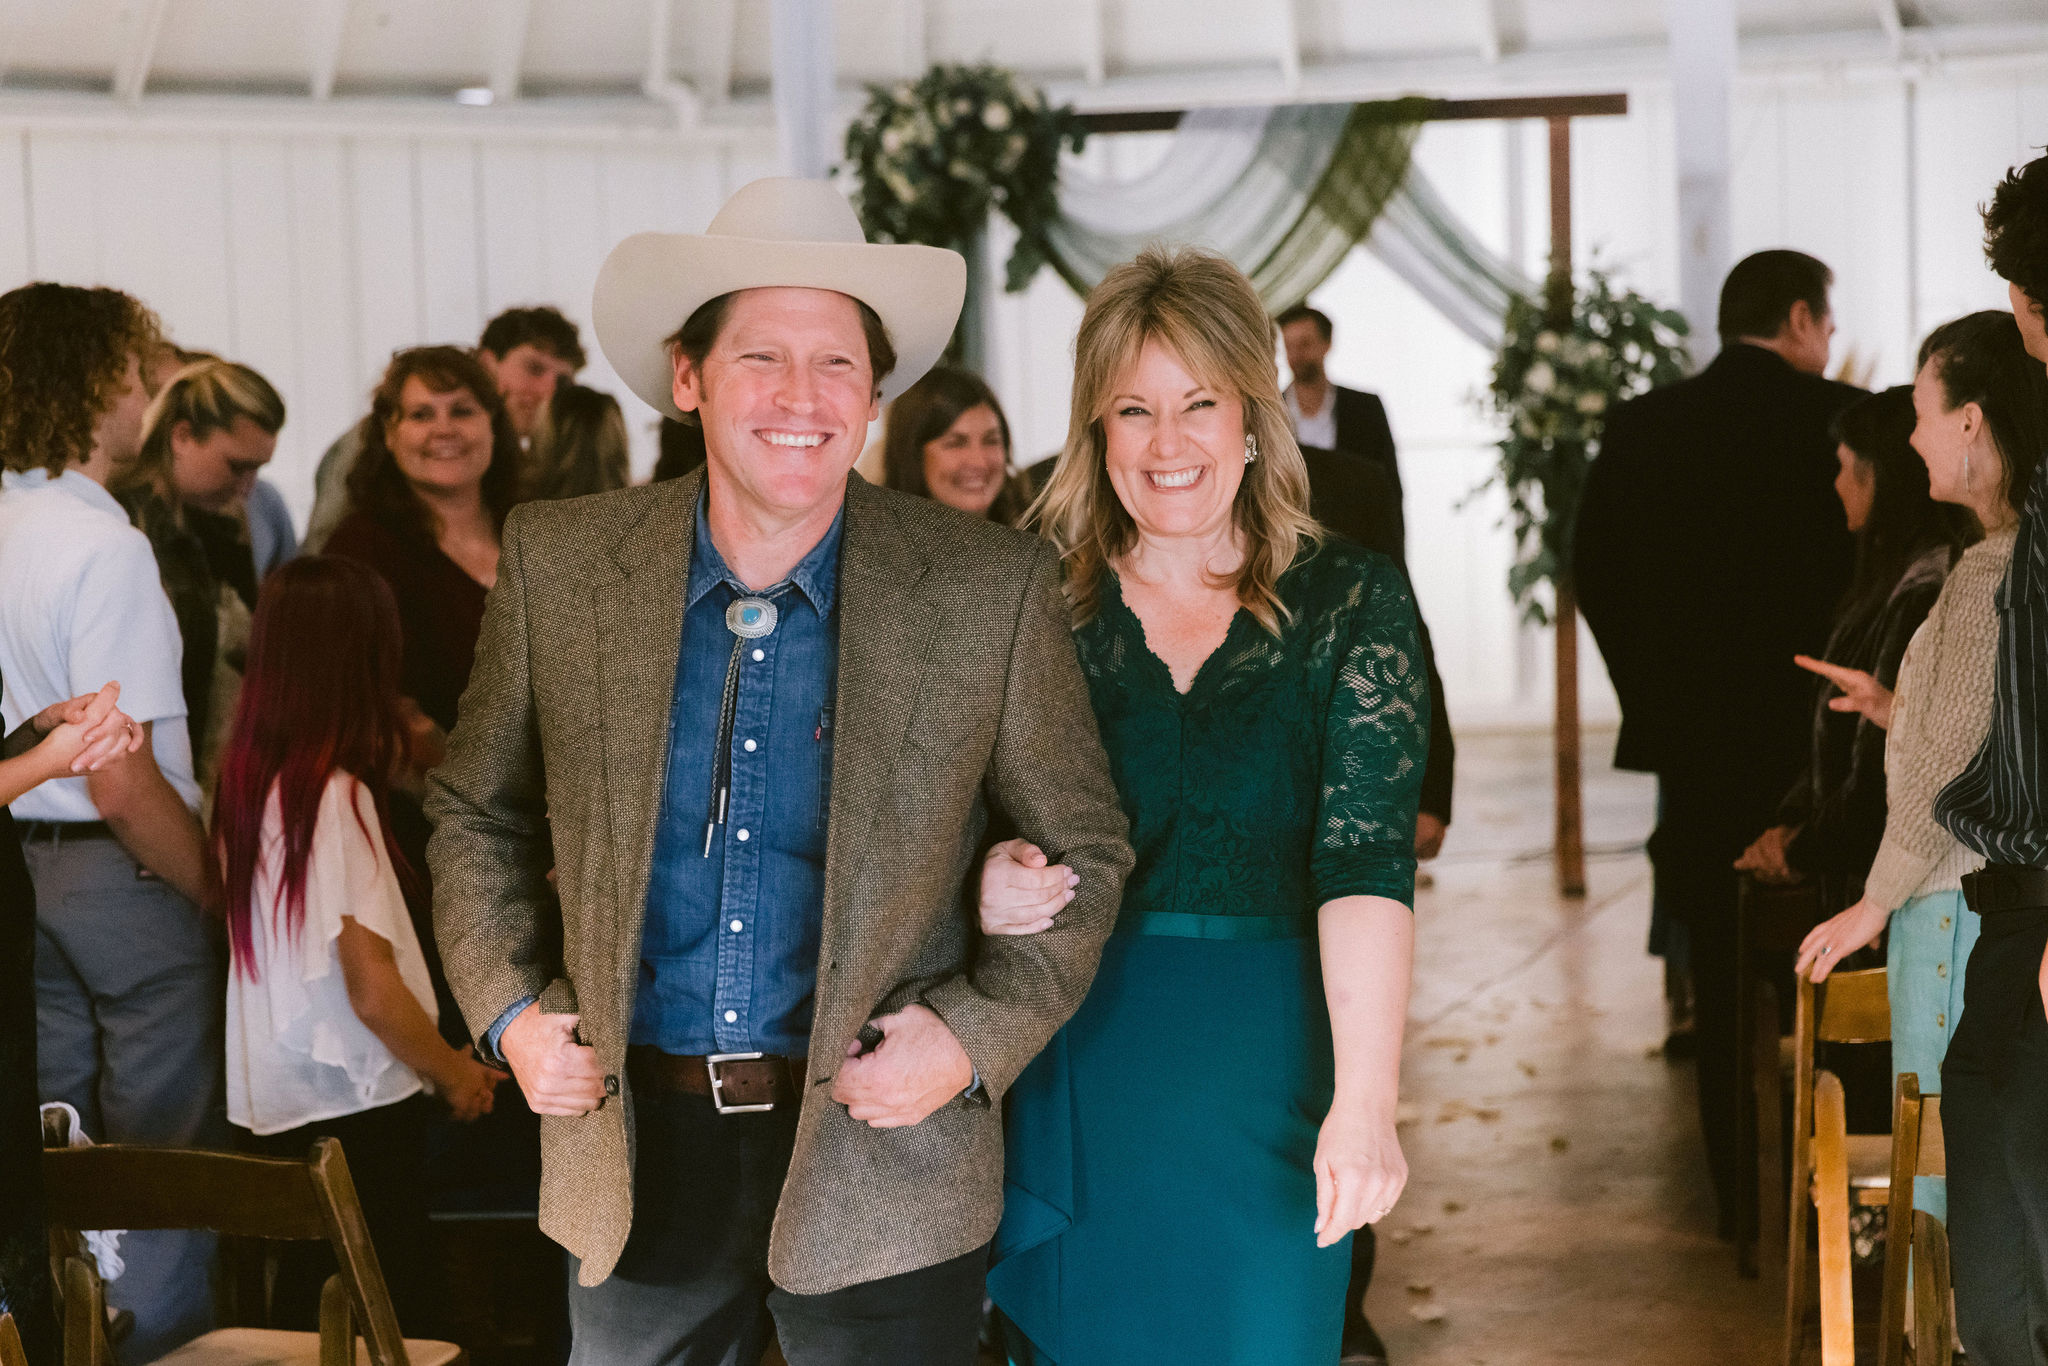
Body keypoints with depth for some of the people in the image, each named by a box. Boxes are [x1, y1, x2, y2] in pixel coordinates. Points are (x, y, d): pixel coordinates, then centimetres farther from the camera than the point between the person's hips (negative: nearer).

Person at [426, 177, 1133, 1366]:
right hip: (639, 1154, 2)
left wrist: (981, 1036, -10)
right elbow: (478, 812, 12)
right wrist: (509, 1008, 0)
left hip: (881, 1174, -2)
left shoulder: (992, 590, -6)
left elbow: (1083, 852, 2)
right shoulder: (559, 565, -1)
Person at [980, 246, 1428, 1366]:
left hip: (1268, 1079, -1)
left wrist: (1364, 1104, -24)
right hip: (1075, 1077, 1)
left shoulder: (1349, 602, -4)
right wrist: (984, 884, -18)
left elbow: (1366, 855, -14)